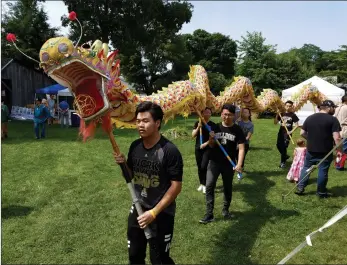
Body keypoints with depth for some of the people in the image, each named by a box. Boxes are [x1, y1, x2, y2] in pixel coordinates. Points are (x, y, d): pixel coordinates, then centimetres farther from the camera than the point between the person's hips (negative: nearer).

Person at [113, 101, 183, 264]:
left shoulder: (169, 151, -20)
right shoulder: (135, 146, -2)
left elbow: (176, 186, -18)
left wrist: (154, 212, -19)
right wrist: (123, 165, -11)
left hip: (162, 214, -5)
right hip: (137, 210, 5)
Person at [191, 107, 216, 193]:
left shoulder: (213, 125, -4)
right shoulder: (197, 123, 3)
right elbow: (193, 135, -4)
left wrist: (206, 144, -15)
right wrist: (198, 127, -18)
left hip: (208, 148, -3)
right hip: (198, 148, 3)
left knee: (204, 166, -11)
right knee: (199, 167, 10)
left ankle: (205, 185, 5)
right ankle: (201, 184, 26)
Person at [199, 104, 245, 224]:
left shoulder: (237, 130, -6)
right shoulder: (216, 127, 0)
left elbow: (241, 148, -10)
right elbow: (211, 146, 5)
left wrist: (239, 164, -22)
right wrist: (211, 139, -17)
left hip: (229, 164, -1)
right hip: (214, 162, 1)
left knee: (228, 188, 13)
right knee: (209, 186, -5)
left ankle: (225, 210, 33)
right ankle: (209, 214, 3)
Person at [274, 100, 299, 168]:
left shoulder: (293, 115, -5)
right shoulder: (282, 114, 5)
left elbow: (297, 125, -5)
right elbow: (275, 123, 3)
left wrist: (291, 131, -16)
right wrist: (277, 115, -11)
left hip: (287, 133, -4)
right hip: (281, 132, 4)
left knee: (284, 147, -8)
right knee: (279, 145, 8)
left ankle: (283, 162, 3)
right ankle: (285, 156, 35)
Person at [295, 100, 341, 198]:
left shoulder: (310, 118, 4)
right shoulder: (332, 119, -11)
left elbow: (302, 133, 7)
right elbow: (336, 137, -17)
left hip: (311, 149, 4)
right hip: (326, 151, -4)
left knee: (306, 168, 16)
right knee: (323, 171, 7)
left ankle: (300, 188, 17)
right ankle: (321, 192, 19)